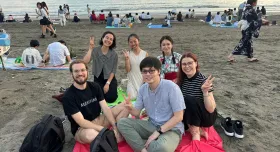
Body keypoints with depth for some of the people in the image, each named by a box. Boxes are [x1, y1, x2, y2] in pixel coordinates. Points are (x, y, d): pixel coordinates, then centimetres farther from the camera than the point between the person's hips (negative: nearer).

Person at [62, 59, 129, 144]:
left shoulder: (95, 86, -2)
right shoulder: (68, 96, -17)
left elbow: (105, 108, -6)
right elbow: (81, 122, -23)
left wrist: (115, 127, -20)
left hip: (99, 120, 5)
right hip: (81, 129, -5)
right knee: (90, 135, -42)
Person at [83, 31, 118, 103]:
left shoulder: (114, 54, -10)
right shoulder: (95, 50, -12)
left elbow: (113, 71, -7)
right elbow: (85, 61, -27)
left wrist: (108, 83, -13)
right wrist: (90, 48, -30)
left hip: (110, 79, 0)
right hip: (98, 79, 1)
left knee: (110, 99, -16)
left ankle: (112, 89, 18)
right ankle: (103, 90, 18)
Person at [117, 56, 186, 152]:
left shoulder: (171, 87, -18)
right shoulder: (143, 89, 0)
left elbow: (178, 117, -16)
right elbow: (137, 113, 5)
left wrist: (158, 132, -19)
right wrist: (130, 108, -19)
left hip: (171, 129, -5)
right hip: (151, 125, 6)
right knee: (122, 123, -9)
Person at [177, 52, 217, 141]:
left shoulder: (203, 80, -21)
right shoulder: (181, 79, -4)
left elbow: (211, 109, -25)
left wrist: (205, 92, -38)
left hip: (207, 117, -5)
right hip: (190, 116, 5)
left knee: (189, 99, -32)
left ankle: (196, 132, -16)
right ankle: (199, 129, -3)